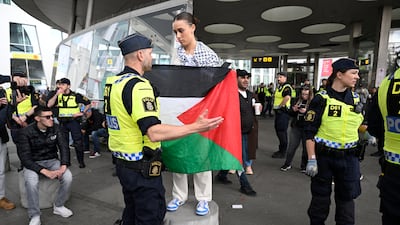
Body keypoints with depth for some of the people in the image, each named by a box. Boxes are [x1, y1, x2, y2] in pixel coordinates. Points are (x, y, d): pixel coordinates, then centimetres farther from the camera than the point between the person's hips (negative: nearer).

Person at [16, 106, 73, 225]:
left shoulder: (56, 128, -6)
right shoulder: (26, 133, -16)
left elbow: (64, 147, -7)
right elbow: (25, 158, -19)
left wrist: (63, 166, -24)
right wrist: (45, 171, -29)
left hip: (52, 161, 3)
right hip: (33, 164, -3)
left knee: (68, 177, -24)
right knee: (31, 182, -34)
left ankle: (58, 206, 1)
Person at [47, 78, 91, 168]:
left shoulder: (76, 96, -4)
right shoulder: (58, 96, 7)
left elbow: (88, 103, 1)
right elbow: (49, 105, -7)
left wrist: (82, 112, -9)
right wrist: (57, 94, -14)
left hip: (74, 121, -4)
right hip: (62, 122, 4)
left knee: (78, 142, -4)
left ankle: (81, 161, 7)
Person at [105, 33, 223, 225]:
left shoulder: (113, 83, 7)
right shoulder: (138, 85, -23)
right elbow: (154, 133, -30)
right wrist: (196, 127, -26)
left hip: (123, 163, 9)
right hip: (143, 168, -9)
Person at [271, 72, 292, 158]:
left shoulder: (287, 87, -15)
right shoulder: (279, 87, 16)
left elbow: (287, 97, -32)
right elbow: (275, 96, 30)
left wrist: (280, 105, -21)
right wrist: (275, 104, 13)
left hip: (283, 112, -10)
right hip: (278, 112, 10)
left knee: (282, 131, -5)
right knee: (278, 130, 16)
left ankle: (283, 152, 5)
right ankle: (281, 150, 28)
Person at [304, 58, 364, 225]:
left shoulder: (356, 99, 5)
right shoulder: (321, 99, -11)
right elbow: (309, 132, -12)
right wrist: (312, 159, -15)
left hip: (349, 157, 4)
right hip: (324, 156, -4)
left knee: (346, 198, 14)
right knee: (320, 197, 11)